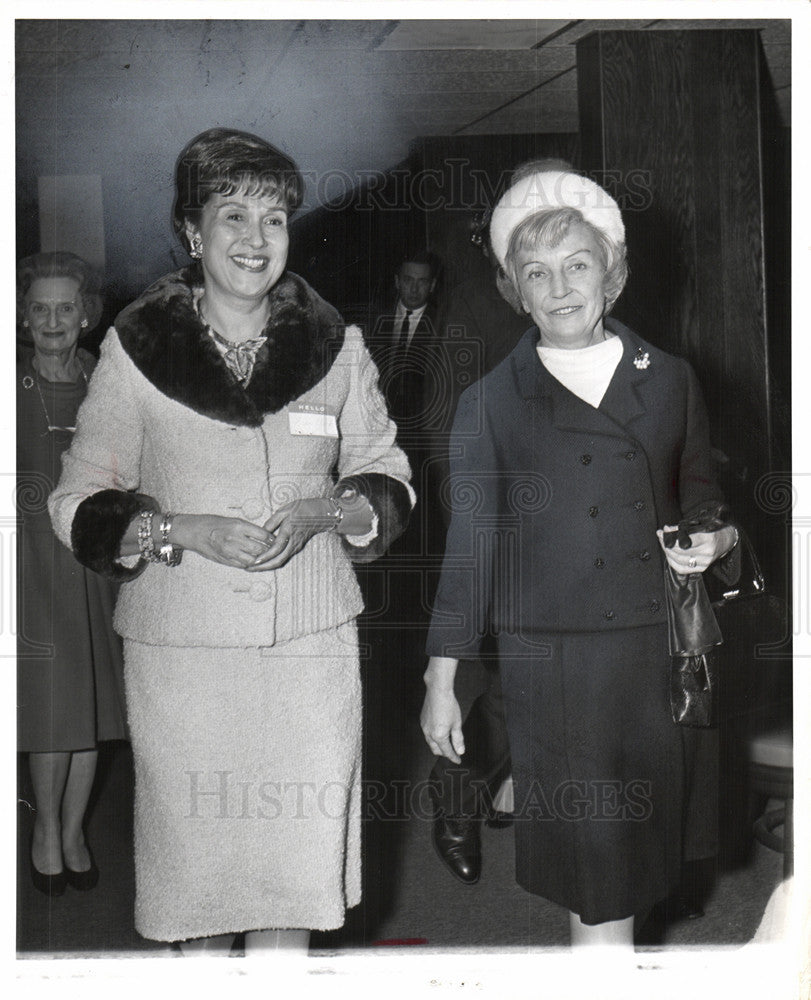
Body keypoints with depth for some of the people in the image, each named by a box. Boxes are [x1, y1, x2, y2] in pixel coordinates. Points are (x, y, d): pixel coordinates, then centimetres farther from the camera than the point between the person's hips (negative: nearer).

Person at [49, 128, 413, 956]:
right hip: (179, 648, -1)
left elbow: (389, 484, 10)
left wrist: (321, 514, -11)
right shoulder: (135, 350, -1)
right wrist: (186, 531, -15)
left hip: (311, 643, 1)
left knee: (294, 855, 7)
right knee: (195, 852, 10)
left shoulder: (333, 346, 4)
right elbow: (78, 506, 1)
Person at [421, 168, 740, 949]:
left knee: (640, 847, 9)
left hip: (661, 651, 2)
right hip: (550, 659, -2)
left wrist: (715, 542, -6)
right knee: (593, 863, -1)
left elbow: (701, 503, 17)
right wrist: (440, 680, 3)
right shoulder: (490, 402, 3)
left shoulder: (671, 382, 8)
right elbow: (470, 546, 4)